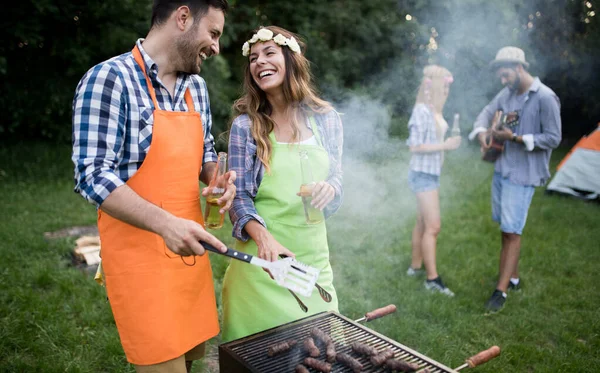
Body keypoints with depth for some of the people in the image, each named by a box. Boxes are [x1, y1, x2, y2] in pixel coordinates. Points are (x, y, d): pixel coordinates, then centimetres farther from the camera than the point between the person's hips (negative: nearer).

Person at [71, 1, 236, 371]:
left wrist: (219, 178, -4)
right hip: (141, 254, -6)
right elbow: (93, 175, -18)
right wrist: (165, 223, -30)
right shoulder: (110, 79, -13)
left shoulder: (197, 86, 9)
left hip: (189, 248, 7)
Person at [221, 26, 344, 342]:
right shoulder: (246, 124, -6)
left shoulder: (326, 119, 0)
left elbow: (336, 177, 8)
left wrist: (330, 189, -16)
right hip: (263, 255, -2)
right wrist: (262, 236, -26)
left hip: (312, 254, 3)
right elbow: (239, 196, -7)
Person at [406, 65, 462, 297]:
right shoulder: (422, 111, -18)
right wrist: (445, 146, -21)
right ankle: (432, 278, 1)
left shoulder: (434, 110, 7)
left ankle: (416, 266, 28)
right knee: (433, 227, -7)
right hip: (423, 174, -9)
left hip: (430, 173, 9)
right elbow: (414, 146, -20)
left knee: (423, 223, 16)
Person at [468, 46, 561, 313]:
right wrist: (481, 133, -9)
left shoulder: (545, 98, -14)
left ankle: (501, 291, 3)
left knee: (512, 231, -4)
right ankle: (512, 278, 31)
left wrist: (516, 137, -20)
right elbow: (487, 113, 13)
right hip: (502, 169, 7)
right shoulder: (507, 94, 6)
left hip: (523, 175, -7)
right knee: (505, 228, 15)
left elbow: (553, 139, -13)